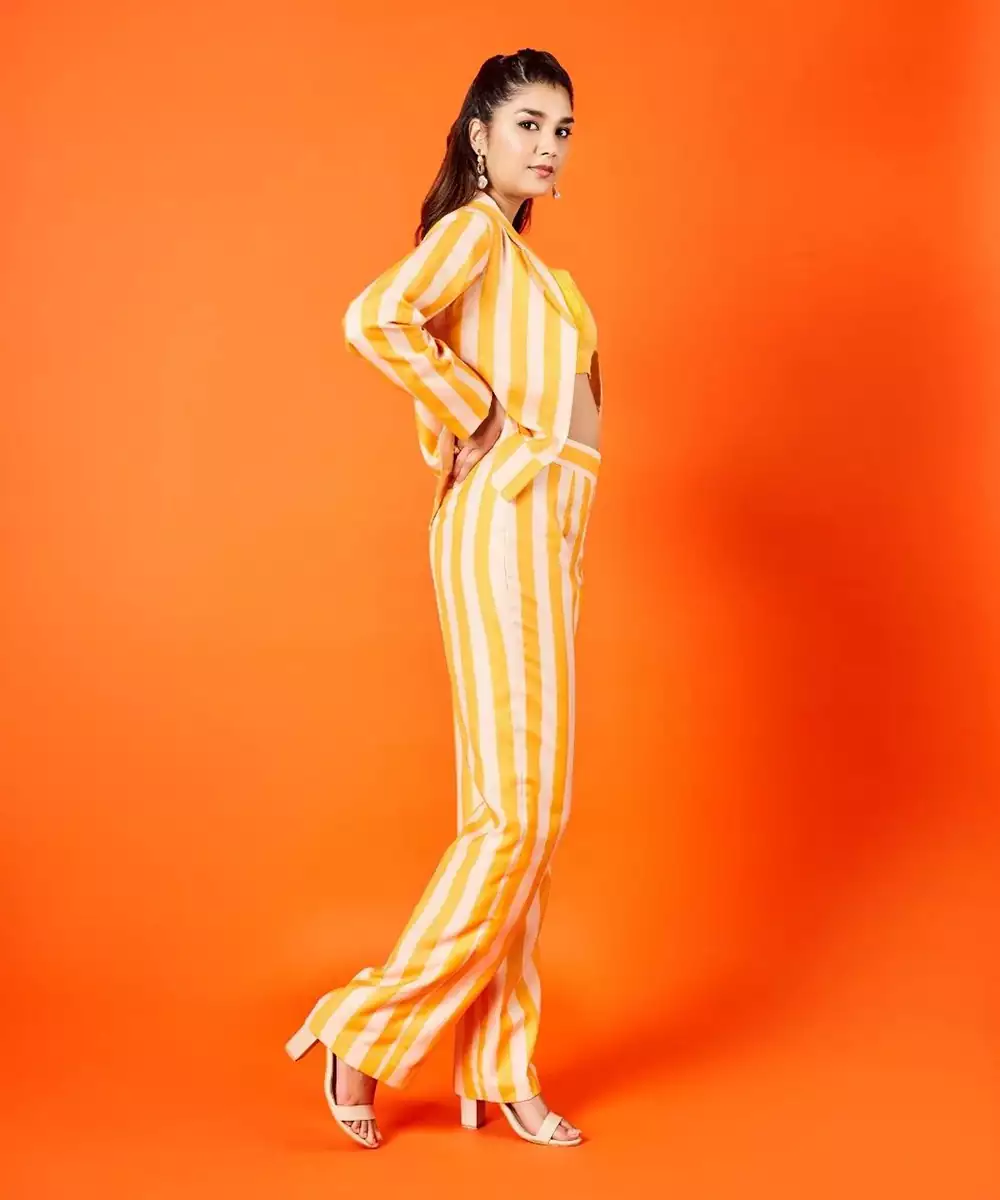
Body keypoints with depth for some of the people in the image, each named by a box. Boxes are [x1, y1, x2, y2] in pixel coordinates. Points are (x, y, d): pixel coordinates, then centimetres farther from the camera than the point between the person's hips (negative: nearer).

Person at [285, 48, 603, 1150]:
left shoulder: (516, 251, 22)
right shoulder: (473, 228, -6)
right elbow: (374, 320, -26)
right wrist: (480, 420, -15)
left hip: (541, 535, 9)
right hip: (504, 529, -9)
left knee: (517, 812, 7)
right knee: (520, 807, -10)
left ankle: (500, 1070, 13)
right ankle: (366, 1034, -1)